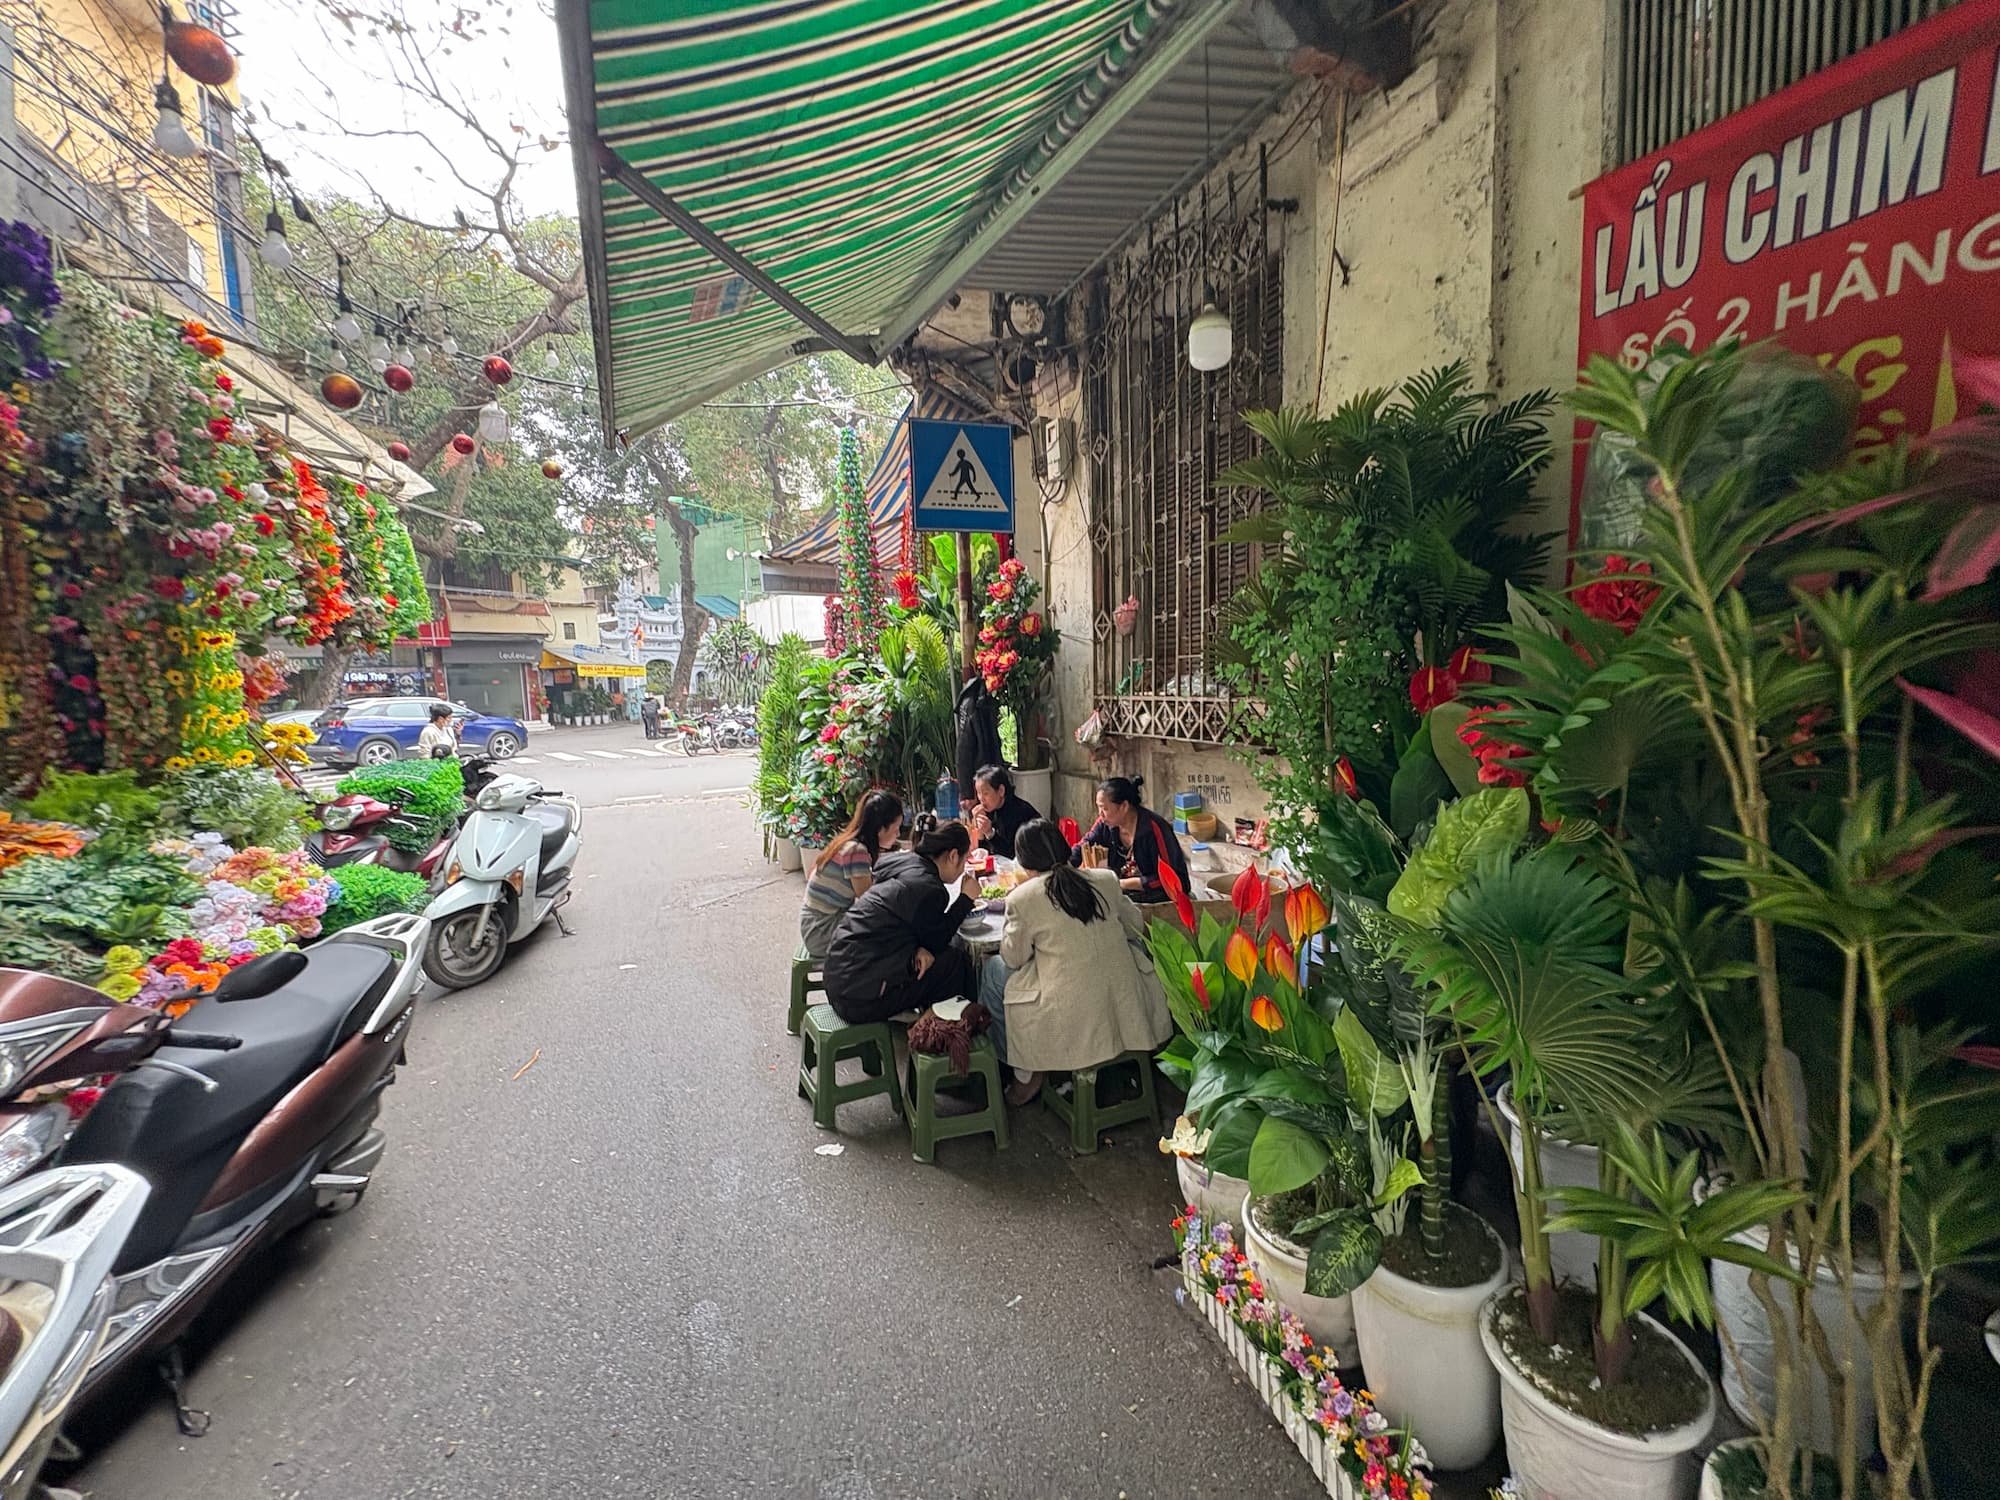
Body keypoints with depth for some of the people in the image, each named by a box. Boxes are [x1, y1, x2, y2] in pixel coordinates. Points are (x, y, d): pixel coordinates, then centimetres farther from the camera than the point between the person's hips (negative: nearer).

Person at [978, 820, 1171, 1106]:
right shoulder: (1106, 880, 1)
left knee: (992, 970, 17)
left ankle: (1025, 1074, 18)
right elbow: (1137, 926, 15)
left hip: (1070, 1014, -4)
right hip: (1124, 1007, 4)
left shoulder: (1022, 898, -11)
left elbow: (1014, 958, 0)